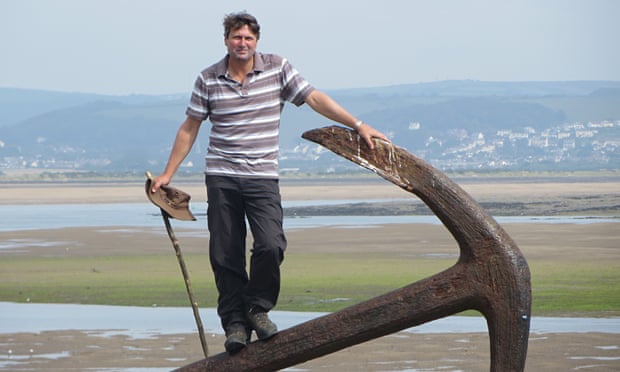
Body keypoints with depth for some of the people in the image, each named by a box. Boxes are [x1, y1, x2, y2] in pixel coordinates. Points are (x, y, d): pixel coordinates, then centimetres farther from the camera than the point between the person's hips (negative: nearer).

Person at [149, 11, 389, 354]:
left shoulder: (277, 68, 2)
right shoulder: (208, 80, 3)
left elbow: (314, 98, 4)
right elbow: (189, 128, 10)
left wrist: (358, 126, -1)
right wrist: (167, 174, 10)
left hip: (262, 176, -1)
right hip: (221, 177, 1)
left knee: (271, 245, -17)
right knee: (225, 255, -1)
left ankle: (258, 309, 4)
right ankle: (235, 322, 8)